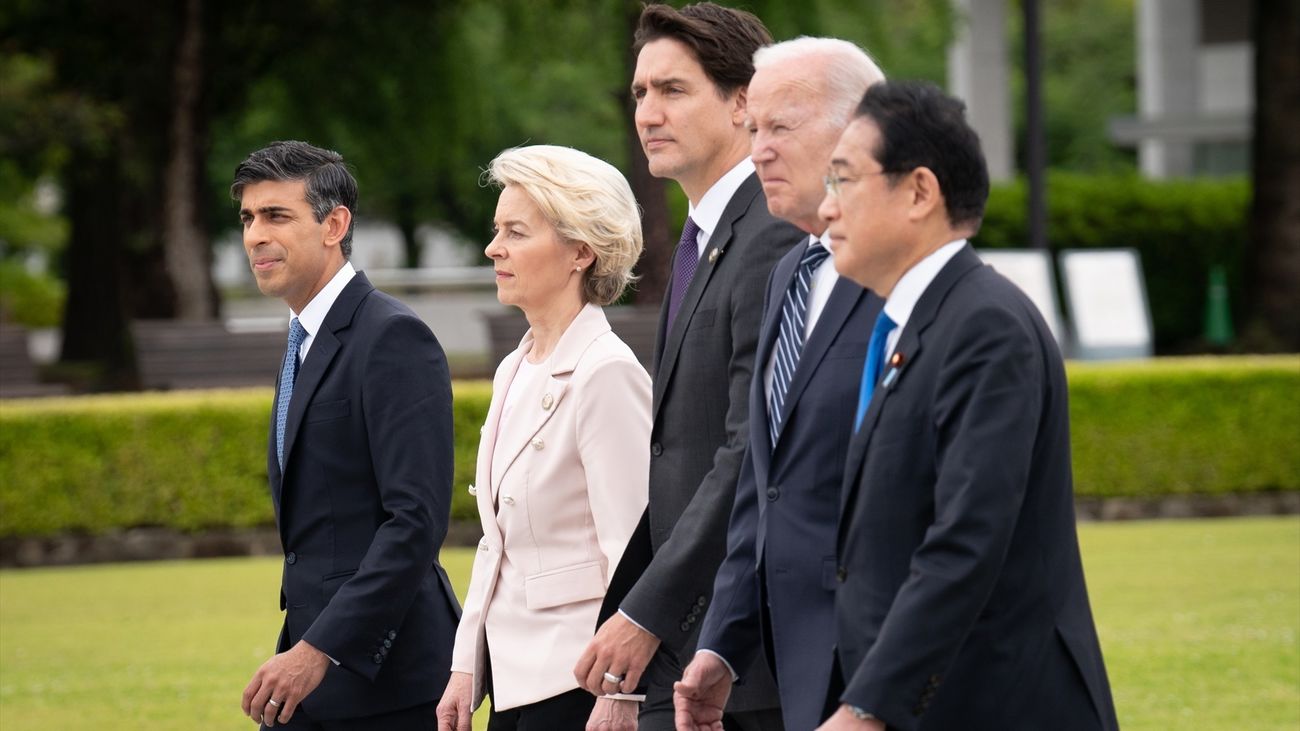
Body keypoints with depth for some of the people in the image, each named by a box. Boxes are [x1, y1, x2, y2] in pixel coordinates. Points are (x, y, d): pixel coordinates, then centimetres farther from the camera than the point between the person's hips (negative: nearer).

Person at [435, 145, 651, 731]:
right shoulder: (515, 373, 14)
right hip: (513, 677, 8)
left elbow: (632, 551, -17)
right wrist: (465, 668, 15)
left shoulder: (606, 375, -13)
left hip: (573, 683, -8)